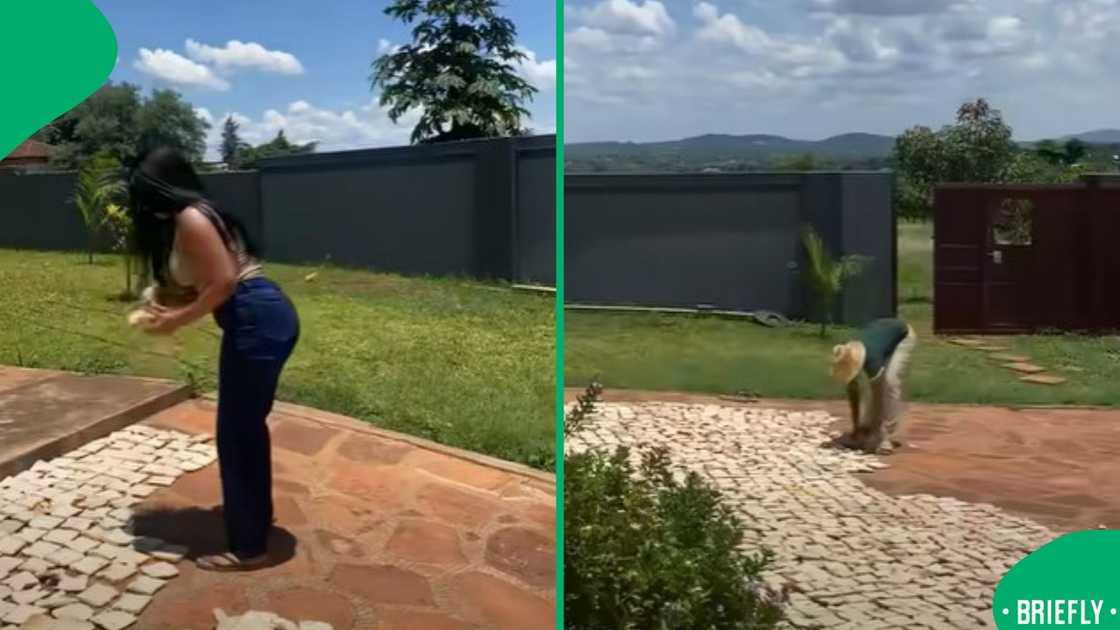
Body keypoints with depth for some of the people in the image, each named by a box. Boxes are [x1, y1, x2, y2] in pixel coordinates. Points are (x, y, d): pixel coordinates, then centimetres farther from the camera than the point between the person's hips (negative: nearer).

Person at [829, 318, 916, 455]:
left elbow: (879, 396, -34)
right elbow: (853, 392, -12)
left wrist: (875, 433, -31)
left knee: (889, 381, -22)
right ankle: (865, 428, 9)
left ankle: (886, 437, -19)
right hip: (883, 333, 6)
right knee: (876, 384, -5)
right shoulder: (849, 359, -23)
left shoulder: (872, 359, -40)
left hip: (903, 336, -6)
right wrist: (856, 427, -9)